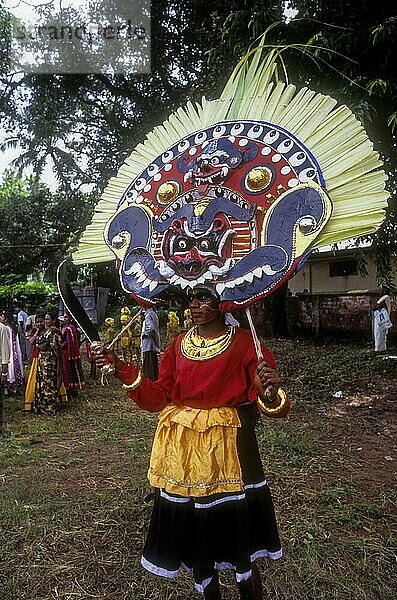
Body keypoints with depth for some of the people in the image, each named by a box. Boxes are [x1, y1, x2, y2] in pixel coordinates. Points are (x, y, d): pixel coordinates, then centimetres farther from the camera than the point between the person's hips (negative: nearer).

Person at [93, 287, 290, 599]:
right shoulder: (179, 344, 5)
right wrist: (121, 368, -5)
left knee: (237, 525, 8)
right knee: (192, 526, 18)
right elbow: (159, 397, 3)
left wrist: (269, 393, -36)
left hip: (227, 446, -4)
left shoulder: (244, 342, -8)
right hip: (181, 448, 5)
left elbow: (269, 401, -13)